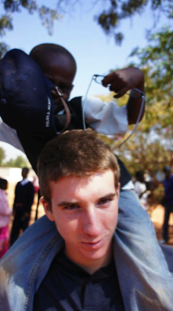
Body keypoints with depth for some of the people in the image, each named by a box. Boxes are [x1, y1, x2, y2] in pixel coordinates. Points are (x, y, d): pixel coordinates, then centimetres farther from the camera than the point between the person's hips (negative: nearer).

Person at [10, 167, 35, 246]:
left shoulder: (30, 185, -4)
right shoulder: (18, 184, 13)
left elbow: (31, 198, -8)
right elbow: (16, 197, 15)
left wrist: (27, 211, -13)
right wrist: (14, 208, 9)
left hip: (25, 210, -6)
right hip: (17, 209, 6)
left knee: (25, 227, -1)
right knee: (15, 228, 7)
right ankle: (12, 244, 14)